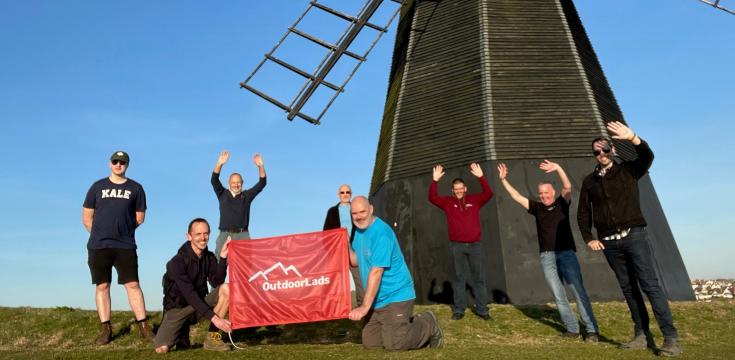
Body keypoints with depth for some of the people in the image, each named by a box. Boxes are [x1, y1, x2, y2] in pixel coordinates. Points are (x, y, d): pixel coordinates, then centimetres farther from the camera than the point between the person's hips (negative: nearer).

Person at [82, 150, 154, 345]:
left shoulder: (135, 188, 7)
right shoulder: (98, 187, 8)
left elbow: (140, 217, 10)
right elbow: (87, 218, 9)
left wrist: (123, 231, 8)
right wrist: (101, 234, 6)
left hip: (125, 246, -1)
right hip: (98, 246, 1)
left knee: (133, 284, -4)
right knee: (102, 286, 4)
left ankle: (144, 326, 0)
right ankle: (105, 329, 12)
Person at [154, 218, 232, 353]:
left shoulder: (209, 257, -1)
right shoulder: (177, 262, -18)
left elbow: (217, 283, -15)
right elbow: (189, 294, -27)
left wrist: (223, 257, -26)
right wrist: (213, 317, -33)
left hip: (199, 303, 4)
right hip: (178, 307, -4)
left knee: (226, 289, -22)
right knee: (162, 349, -23)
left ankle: (212, 337, -13)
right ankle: (181, 335, 14)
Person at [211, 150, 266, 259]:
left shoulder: (247, 196, 13)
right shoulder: (222, 194, 13)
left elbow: (262, 183, 5)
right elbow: (214, 180, -1)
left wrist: (261, 166, -10)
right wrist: (220, 164, -17)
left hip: (242, 235, 0)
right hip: (225, 235, 0)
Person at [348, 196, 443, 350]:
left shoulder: (381, 233, -24)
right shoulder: (359, 230, 5)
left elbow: (376, 272, -27)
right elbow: (356, 261, 11)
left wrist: (365, 306, -27)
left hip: (396, 296, -8)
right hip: (376, 299, 8)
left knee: (394, 344, -9)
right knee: (370, 343, 9)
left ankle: (429, 325, 15)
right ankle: (408, 324, 26)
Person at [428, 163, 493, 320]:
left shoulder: (474, 200, 7)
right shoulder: (448, 202, 6)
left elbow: (489, 193, -6)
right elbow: (432, 198, -5)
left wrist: (481, 177, -17)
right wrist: (435, 180, -17)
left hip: (474, 244, 0)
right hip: (456, 246, 0)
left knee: (479, 277, 5)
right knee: (458, 277, 4)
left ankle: (482, 309, 12)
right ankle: (459, 309, 10)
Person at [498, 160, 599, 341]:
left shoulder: (562, 203, 7)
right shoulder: (537, 208, 13)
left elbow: (568, 186, -9)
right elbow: (516, 196, 13)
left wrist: (558, 168, -22)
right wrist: (504, 179, 8)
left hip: (566, 253, -3)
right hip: (547, 257, 3)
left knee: (579, 291, -7)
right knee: (558, 295, 2)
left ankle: (592, 329, -4)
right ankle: (572, 328, 8)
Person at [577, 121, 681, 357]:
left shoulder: (628, 170, 3)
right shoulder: (589, 181, 11)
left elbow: (647, 156, -18)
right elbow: (583, 214, 14)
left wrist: (631, 137, -36)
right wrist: (588, 239, 4)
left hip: (634, 235, -3)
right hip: (609, 243, 4)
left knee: (650, 284, -8)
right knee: (628, 288, 7)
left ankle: (671, 338, -6)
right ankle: (642, 335, 14)